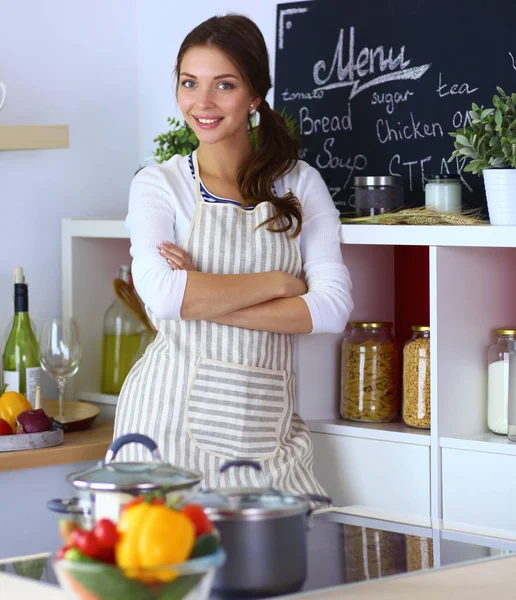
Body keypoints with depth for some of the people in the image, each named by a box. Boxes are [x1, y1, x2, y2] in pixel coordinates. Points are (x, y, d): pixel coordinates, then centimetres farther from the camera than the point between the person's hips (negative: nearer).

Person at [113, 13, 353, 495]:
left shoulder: (300, 184, 8)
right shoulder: (159, 184, 2)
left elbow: (333, 305, -5)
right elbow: (163, 293, -16)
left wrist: (207, 301, -12)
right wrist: (279, 282, -9)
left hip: (266, 423, 2)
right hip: (172, 416, -2)